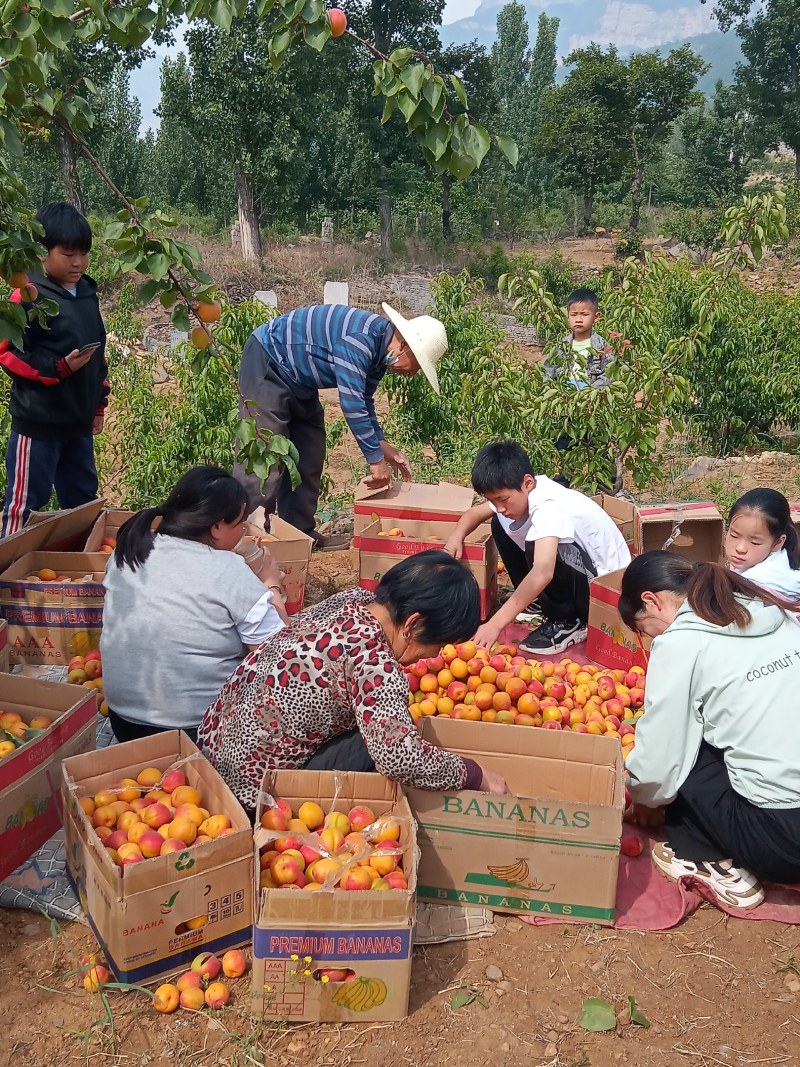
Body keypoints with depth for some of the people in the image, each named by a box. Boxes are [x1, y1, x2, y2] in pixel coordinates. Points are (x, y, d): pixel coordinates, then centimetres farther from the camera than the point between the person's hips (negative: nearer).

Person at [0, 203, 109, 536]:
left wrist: (99, 402, 18)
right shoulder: (28, 296, -12)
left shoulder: (88, 293, 9)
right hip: (38, 423, -7)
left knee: (83, 502, 17)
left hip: (78, 422, 7)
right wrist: (60, 368, -24)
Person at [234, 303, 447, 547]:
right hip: (266, 363, -10)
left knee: (309, 457, 8)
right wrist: (376, 458, -30)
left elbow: (364, 400, 11)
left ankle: (299, 532, 15)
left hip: (298, 383, 10)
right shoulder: (359, 339, -30)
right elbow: (351, 403, -34)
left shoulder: (381, 349, 1)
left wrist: (381, 443, 1)